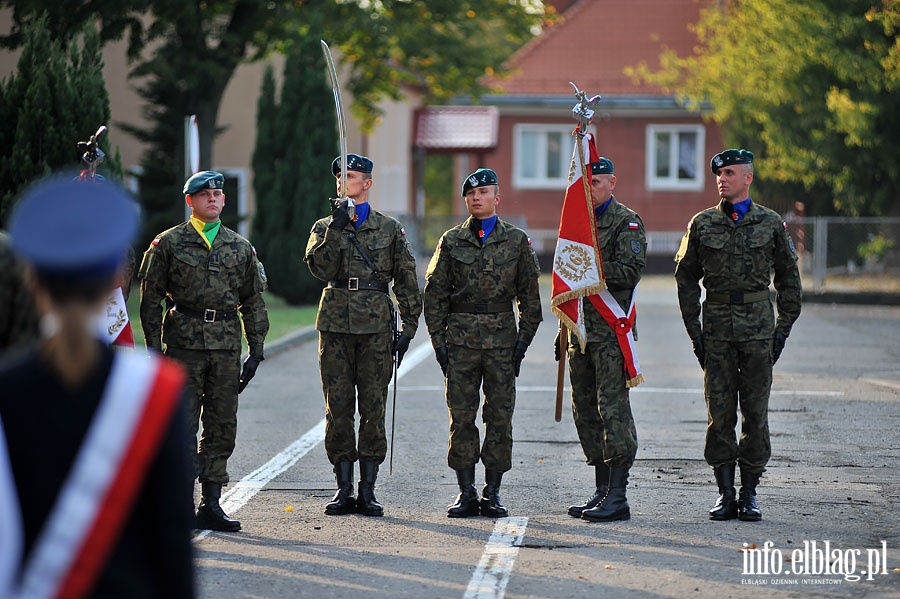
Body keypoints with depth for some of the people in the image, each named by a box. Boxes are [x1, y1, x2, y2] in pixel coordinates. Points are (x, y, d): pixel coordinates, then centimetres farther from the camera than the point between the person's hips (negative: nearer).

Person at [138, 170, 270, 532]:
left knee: (223, 427, 4)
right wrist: (154, 347, -4)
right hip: (184, 343, -4)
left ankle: (211, 505, 10)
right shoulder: (169, 243, 3)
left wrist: (256, 350, 9)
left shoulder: (241, 248, 13)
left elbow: (253, 302, 16)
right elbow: (150, 298, 2)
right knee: (183, 426, -5)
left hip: (227, 346, 4)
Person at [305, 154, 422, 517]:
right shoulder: (324, 227, 11)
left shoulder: (389, 229, 9)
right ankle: (343, 489, 8)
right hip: (335, 326, 1)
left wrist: (408, 328, 3)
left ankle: (368, 491, 5)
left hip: (376, 327, -1)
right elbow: (320, 268, -7)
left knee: (373, 409, -1)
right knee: (338, 409, 1)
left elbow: (407, 282, 9)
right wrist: (336, 229, -16)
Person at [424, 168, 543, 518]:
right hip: (460, 338, 0)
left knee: (500, 416, 1)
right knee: (461, 417, 0)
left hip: (502, 338, 0)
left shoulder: (517, 240, 7)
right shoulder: (451, 241, 8)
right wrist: (438, 340, 1)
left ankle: (493, 493, 7)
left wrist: (524, 338, 0)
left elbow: (530, 294, 8)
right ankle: (466, 493, 5)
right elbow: (435, 294, 8)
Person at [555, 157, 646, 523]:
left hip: (612, 332, -8)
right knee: (585, 411, 10)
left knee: (612, 409, -10)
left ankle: (617, 497, -9)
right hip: (581, 331, 8)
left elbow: (631, 271, -17)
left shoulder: (626, 222, -5)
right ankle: (602, 491, 17)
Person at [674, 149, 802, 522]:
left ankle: (749, 494, 8)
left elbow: (789, 280, 9)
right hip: (717, 329, 1)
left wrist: (783, 329, 3)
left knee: (756, 413, 1)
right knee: (719, 414, 1)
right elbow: (686, 278, 10)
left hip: (759, 327, -1)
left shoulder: (771, 224, 4)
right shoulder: (702, 224, 6)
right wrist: (694, 332, 4)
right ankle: (725, 493, 7)